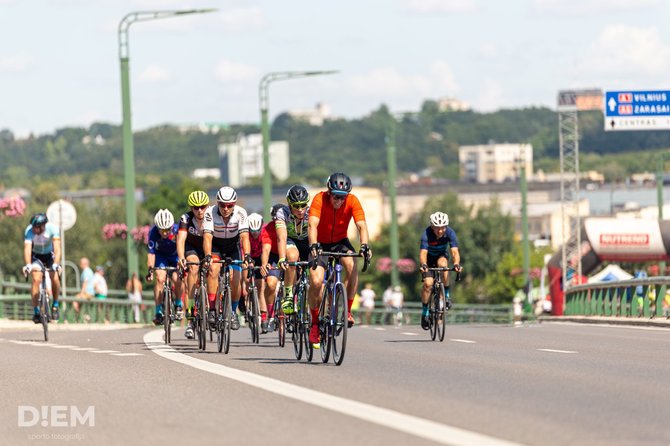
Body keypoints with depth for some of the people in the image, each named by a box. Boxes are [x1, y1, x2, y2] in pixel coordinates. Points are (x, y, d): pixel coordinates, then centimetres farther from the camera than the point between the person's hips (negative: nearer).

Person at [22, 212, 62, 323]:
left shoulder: (53, 228, -29)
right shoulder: (29, 231, -29)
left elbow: (57, 247, -36)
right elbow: (27, 248, -38)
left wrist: (55, 264, -50)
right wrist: (28, 265, -54)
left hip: (50, 254, 0)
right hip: (36, 255, 0)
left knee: (54, 277, -20)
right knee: (36, 279, -20)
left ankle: (55, 305, 2)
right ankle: (36, 311, -13)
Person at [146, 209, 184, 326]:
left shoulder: (177, 230, -32)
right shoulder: (153, 233, -29)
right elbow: (151, 253, -29)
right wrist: (150, 270, -40)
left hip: (176, 256, 0)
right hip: (161, 255, 0)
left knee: (177, 279, -22)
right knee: (160, 278, -22)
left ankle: (178, 305, 5)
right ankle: (158, 312, -14)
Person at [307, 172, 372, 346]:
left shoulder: (352, 201, -19)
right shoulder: (319, 199, -25)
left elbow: (361, 225, -26)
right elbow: (313, 225, -35)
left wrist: (365, 245, -44)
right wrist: (313, 246, -52)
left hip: (340, 242, 1)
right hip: (321, 243, -1)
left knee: (352, 266, -30)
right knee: (316, 281, -20)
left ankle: (347, 311, -17)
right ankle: (315, 323, 0)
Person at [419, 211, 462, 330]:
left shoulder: (450, 233, -27)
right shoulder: (426, 234, -31)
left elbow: (454, 251, -36)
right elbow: (423, 253, -41)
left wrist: (456, 263, -56)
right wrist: (423, 265, -61)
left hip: (441, 256, 1)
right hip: (428, 259, -1)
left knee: (442, 264, -35)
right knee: (428, 283, -21)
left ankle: (446, 295, -19)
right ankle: (424, 313, -3)